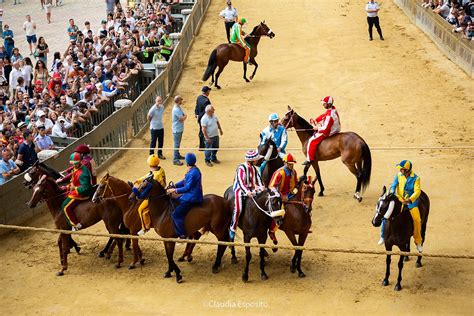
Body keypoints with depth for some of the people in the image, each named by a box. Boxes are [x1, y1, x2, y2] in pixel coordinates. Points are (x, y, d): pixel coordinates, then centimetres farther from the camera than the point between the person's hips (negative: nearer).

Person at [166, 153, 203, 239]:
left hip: (192, 198, -11)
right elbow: (185, 181, 17)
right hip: (190, 195, 11)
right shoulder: (193, 170, 8)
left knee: (176, 214, -15)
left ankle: (182, 235, -10)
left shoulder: (193, 173, -23)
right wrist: (174, 186, 8)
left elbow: (187, 188, -22)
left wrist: (175, 191, -13)